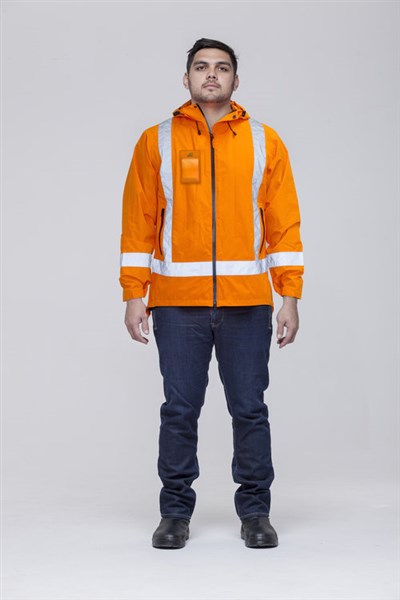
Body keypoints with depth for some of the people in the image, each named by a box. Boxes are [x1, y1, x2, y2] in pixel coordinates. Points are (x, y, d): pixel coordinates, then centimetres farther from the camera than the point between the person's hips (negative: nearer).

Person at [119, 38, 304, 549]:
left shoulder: (266, 143, 8)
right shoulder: (155, 142, 8)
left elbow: (285, 224, 5)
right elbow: (138, 224, 6)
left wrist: (290, 297, -1)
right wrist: (134, 296, -1)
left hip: (247, 302, 0)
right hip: (177, 303, 0)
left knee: (250, 410, 4)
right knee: (179, 411, 3)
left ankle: (255, 511, 15)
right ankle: (175, 511, 15)